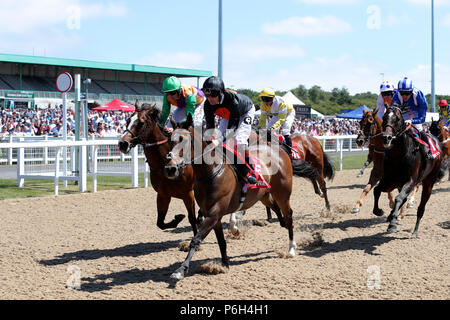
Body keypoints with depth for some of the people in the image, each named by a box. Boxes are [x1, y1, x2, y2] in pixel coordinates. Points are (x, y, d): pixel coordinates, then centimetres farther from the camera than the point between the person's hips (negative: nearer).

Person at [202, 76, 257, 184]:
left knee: (239, 139, -24)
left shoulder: (232, 99, -43)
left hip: (246, 112, -6)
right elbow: (210, 126, -22)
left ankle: (249, 170, -12)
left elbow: (233, 125, -41)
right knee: (218, 136, -9)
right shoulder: (208, 104, -27)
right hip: (228, 115, 6)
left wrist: (219, 140, -51)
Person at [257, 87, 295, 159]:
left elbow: (281, 119, -44)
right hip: (277, 115, 6)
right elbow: (263, 118, -19)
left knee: (285, 131, -24)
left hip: (288, 113, -6)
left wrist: (273, 127, -56)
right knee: (268, 130, -7)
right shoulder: (263, 105, -23)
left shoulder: (280, 103, -41)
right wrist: (259, 128, -33)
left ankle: (290, 152, -17)